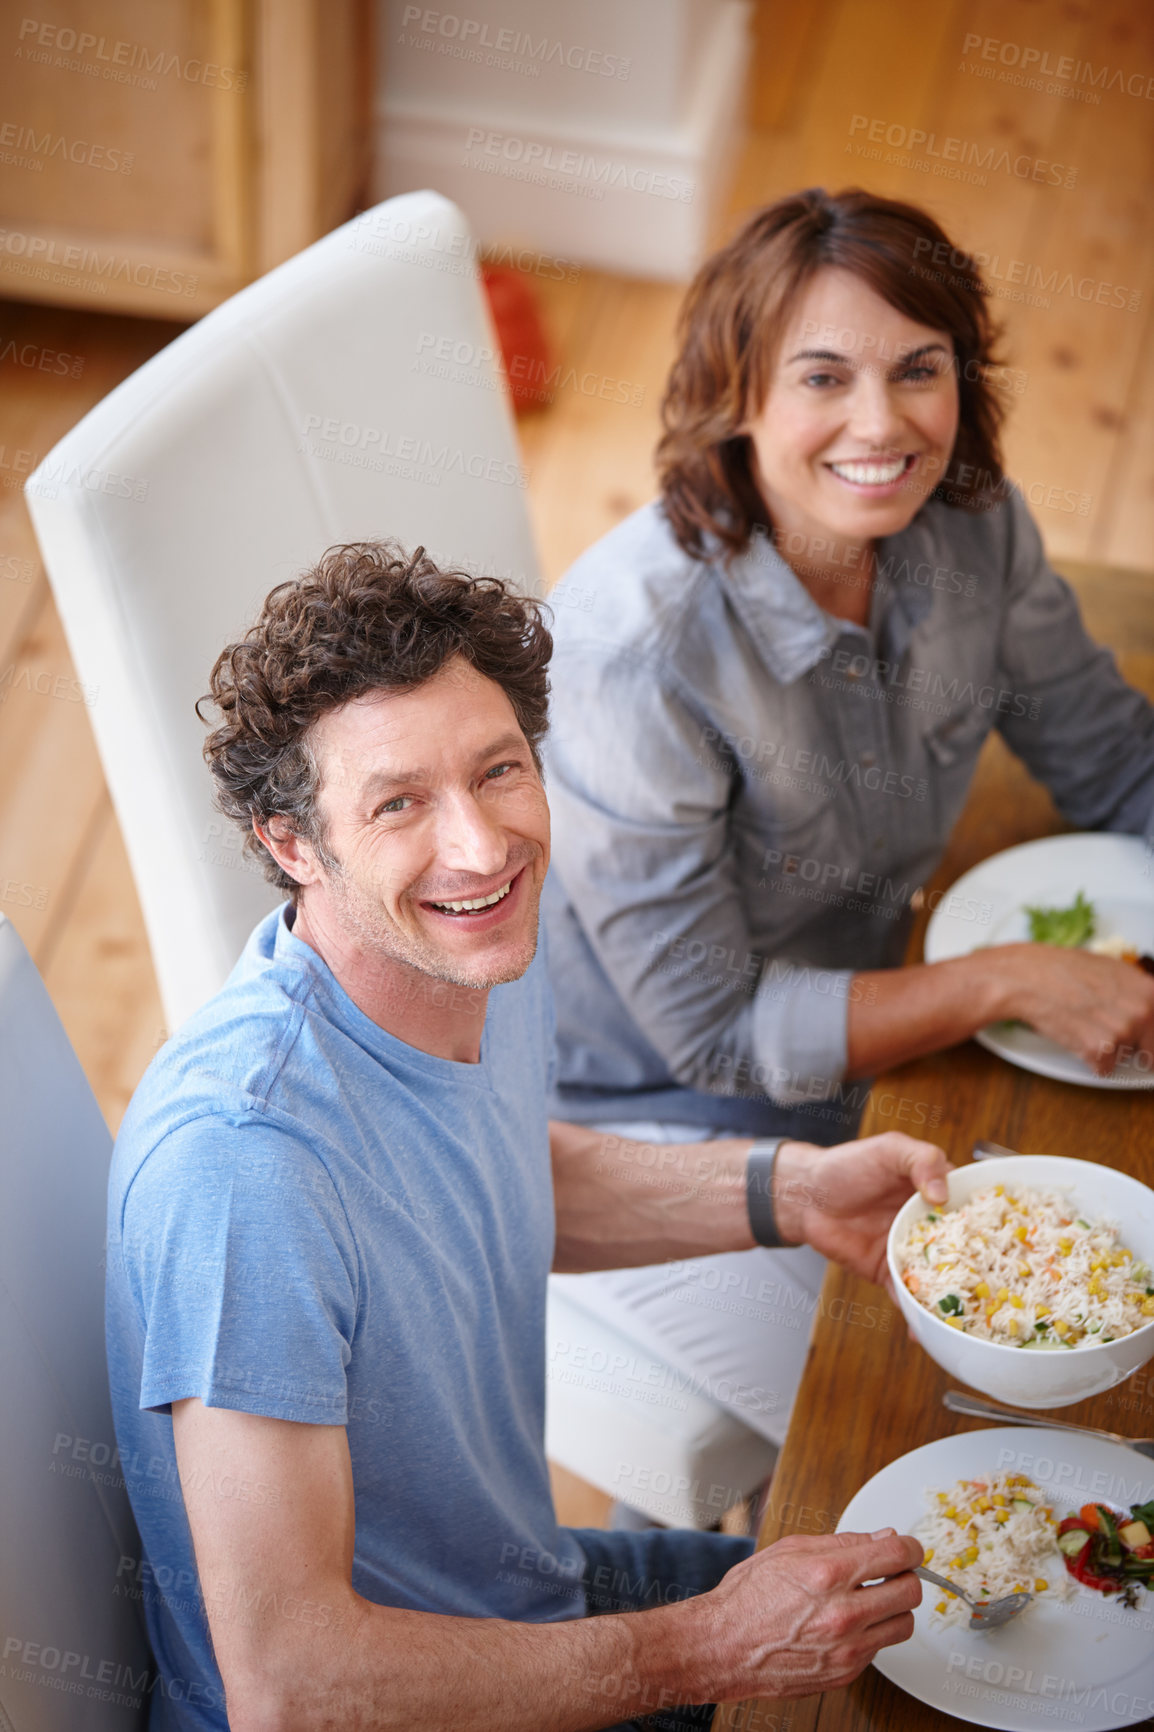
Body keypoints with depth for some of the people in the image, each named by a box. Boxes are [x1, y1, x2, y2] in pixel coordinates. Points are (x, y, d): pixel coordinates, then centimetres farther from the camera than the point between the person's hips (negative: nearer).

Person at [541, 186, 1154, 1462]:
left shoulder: (972, 531, -13)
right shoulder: (637, 648, -32)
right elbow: (711, 1033, -25)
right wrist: (1010, 981, -27)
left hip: (857, 1026, 6)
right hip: (643, 1120, -6)